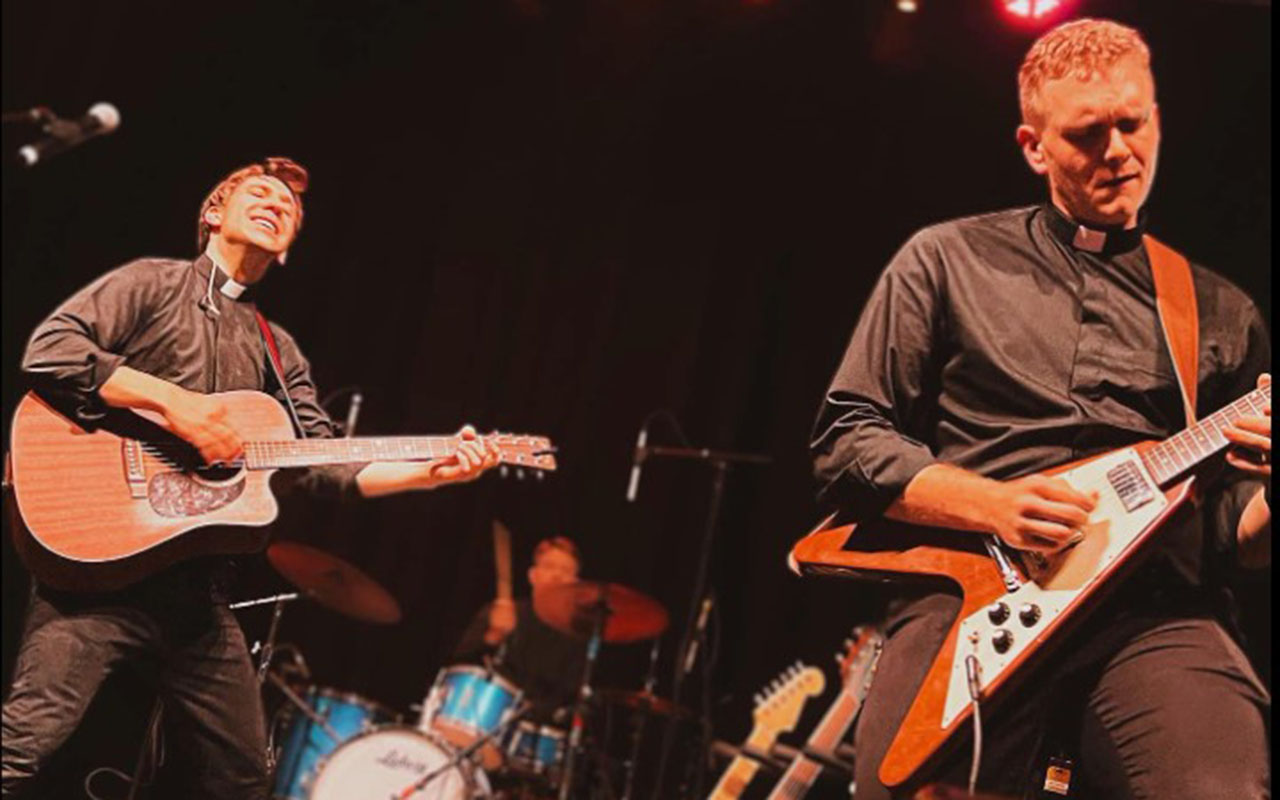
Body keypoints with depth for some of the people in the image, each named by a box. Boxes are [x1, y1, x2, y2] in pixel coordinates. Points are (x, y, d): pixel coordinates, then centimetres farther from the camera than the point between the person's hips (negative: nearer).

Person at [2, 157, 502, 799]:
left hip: (198, 580, 6)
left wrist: (431, 471, -1)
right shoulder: (154, 283, 5)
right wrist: (169, 398, -17)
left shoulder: (278, 352, 21)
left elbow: (322, 463, 12)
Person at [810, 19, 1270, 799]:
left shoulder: (1224, 314, 20)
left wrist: (1262, 491, -6)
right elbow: (844, 443, 9)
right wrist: (992, 505, -6)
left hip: (1160, 614, 1)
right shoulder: (949, 260, 14)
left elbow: (1243, 542, 18)